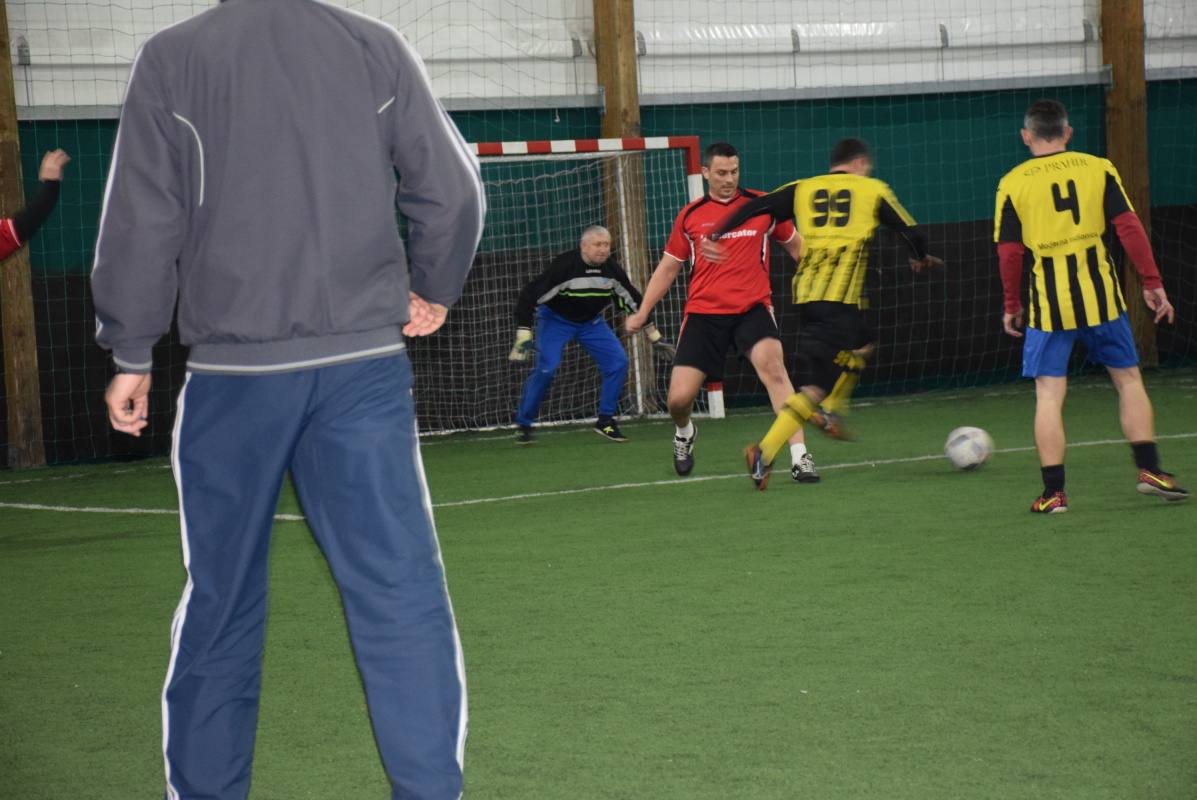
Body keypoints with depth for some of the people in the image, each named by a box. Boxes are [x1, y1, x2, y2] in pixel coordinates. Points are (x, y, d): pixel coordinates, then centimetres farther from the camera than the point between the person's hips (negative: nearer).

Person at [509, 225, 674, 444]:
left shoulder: (611, 269, -11)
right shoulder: (564, 264, -27)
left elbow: (634, 301, 3)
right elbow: (529, 295, -26)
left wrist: (655, 337, 5)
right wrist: (523, 336, -33)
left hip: (591, 321, 5)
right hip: (555, 319, -5)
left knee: (618, 361, -9)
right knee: (546, 367, -23)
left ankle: (605, 422, 4)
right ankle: (523, 425, -8)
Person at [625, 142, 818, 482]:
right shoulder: (689, 216, 6)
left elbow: (796, 246, 17)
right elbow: (668, 267, 16)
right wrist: (643, 312, 11)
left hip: (752, 308, -1)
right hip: (703, 313, 1)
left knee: (772, 364, -30)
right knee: (679, 398, -6)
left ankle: (800, 457, -30)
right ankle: (685, 434, 34)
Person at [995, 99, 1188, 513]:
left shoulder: (1012, 184, 0)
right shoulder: (1098, 169, 2)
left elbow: (1009, 253, 0)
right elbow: (1129, 227, -3)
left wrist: (1011, 305, 12)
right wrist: (1152, 283, 3)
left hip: (1049, 304, -1)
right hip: (1101, 296, 1)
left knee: (1049, 394, 3)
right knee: (1129, 379, 15)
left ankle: (1053, 491, -1)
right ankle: (1150, 469, 11)